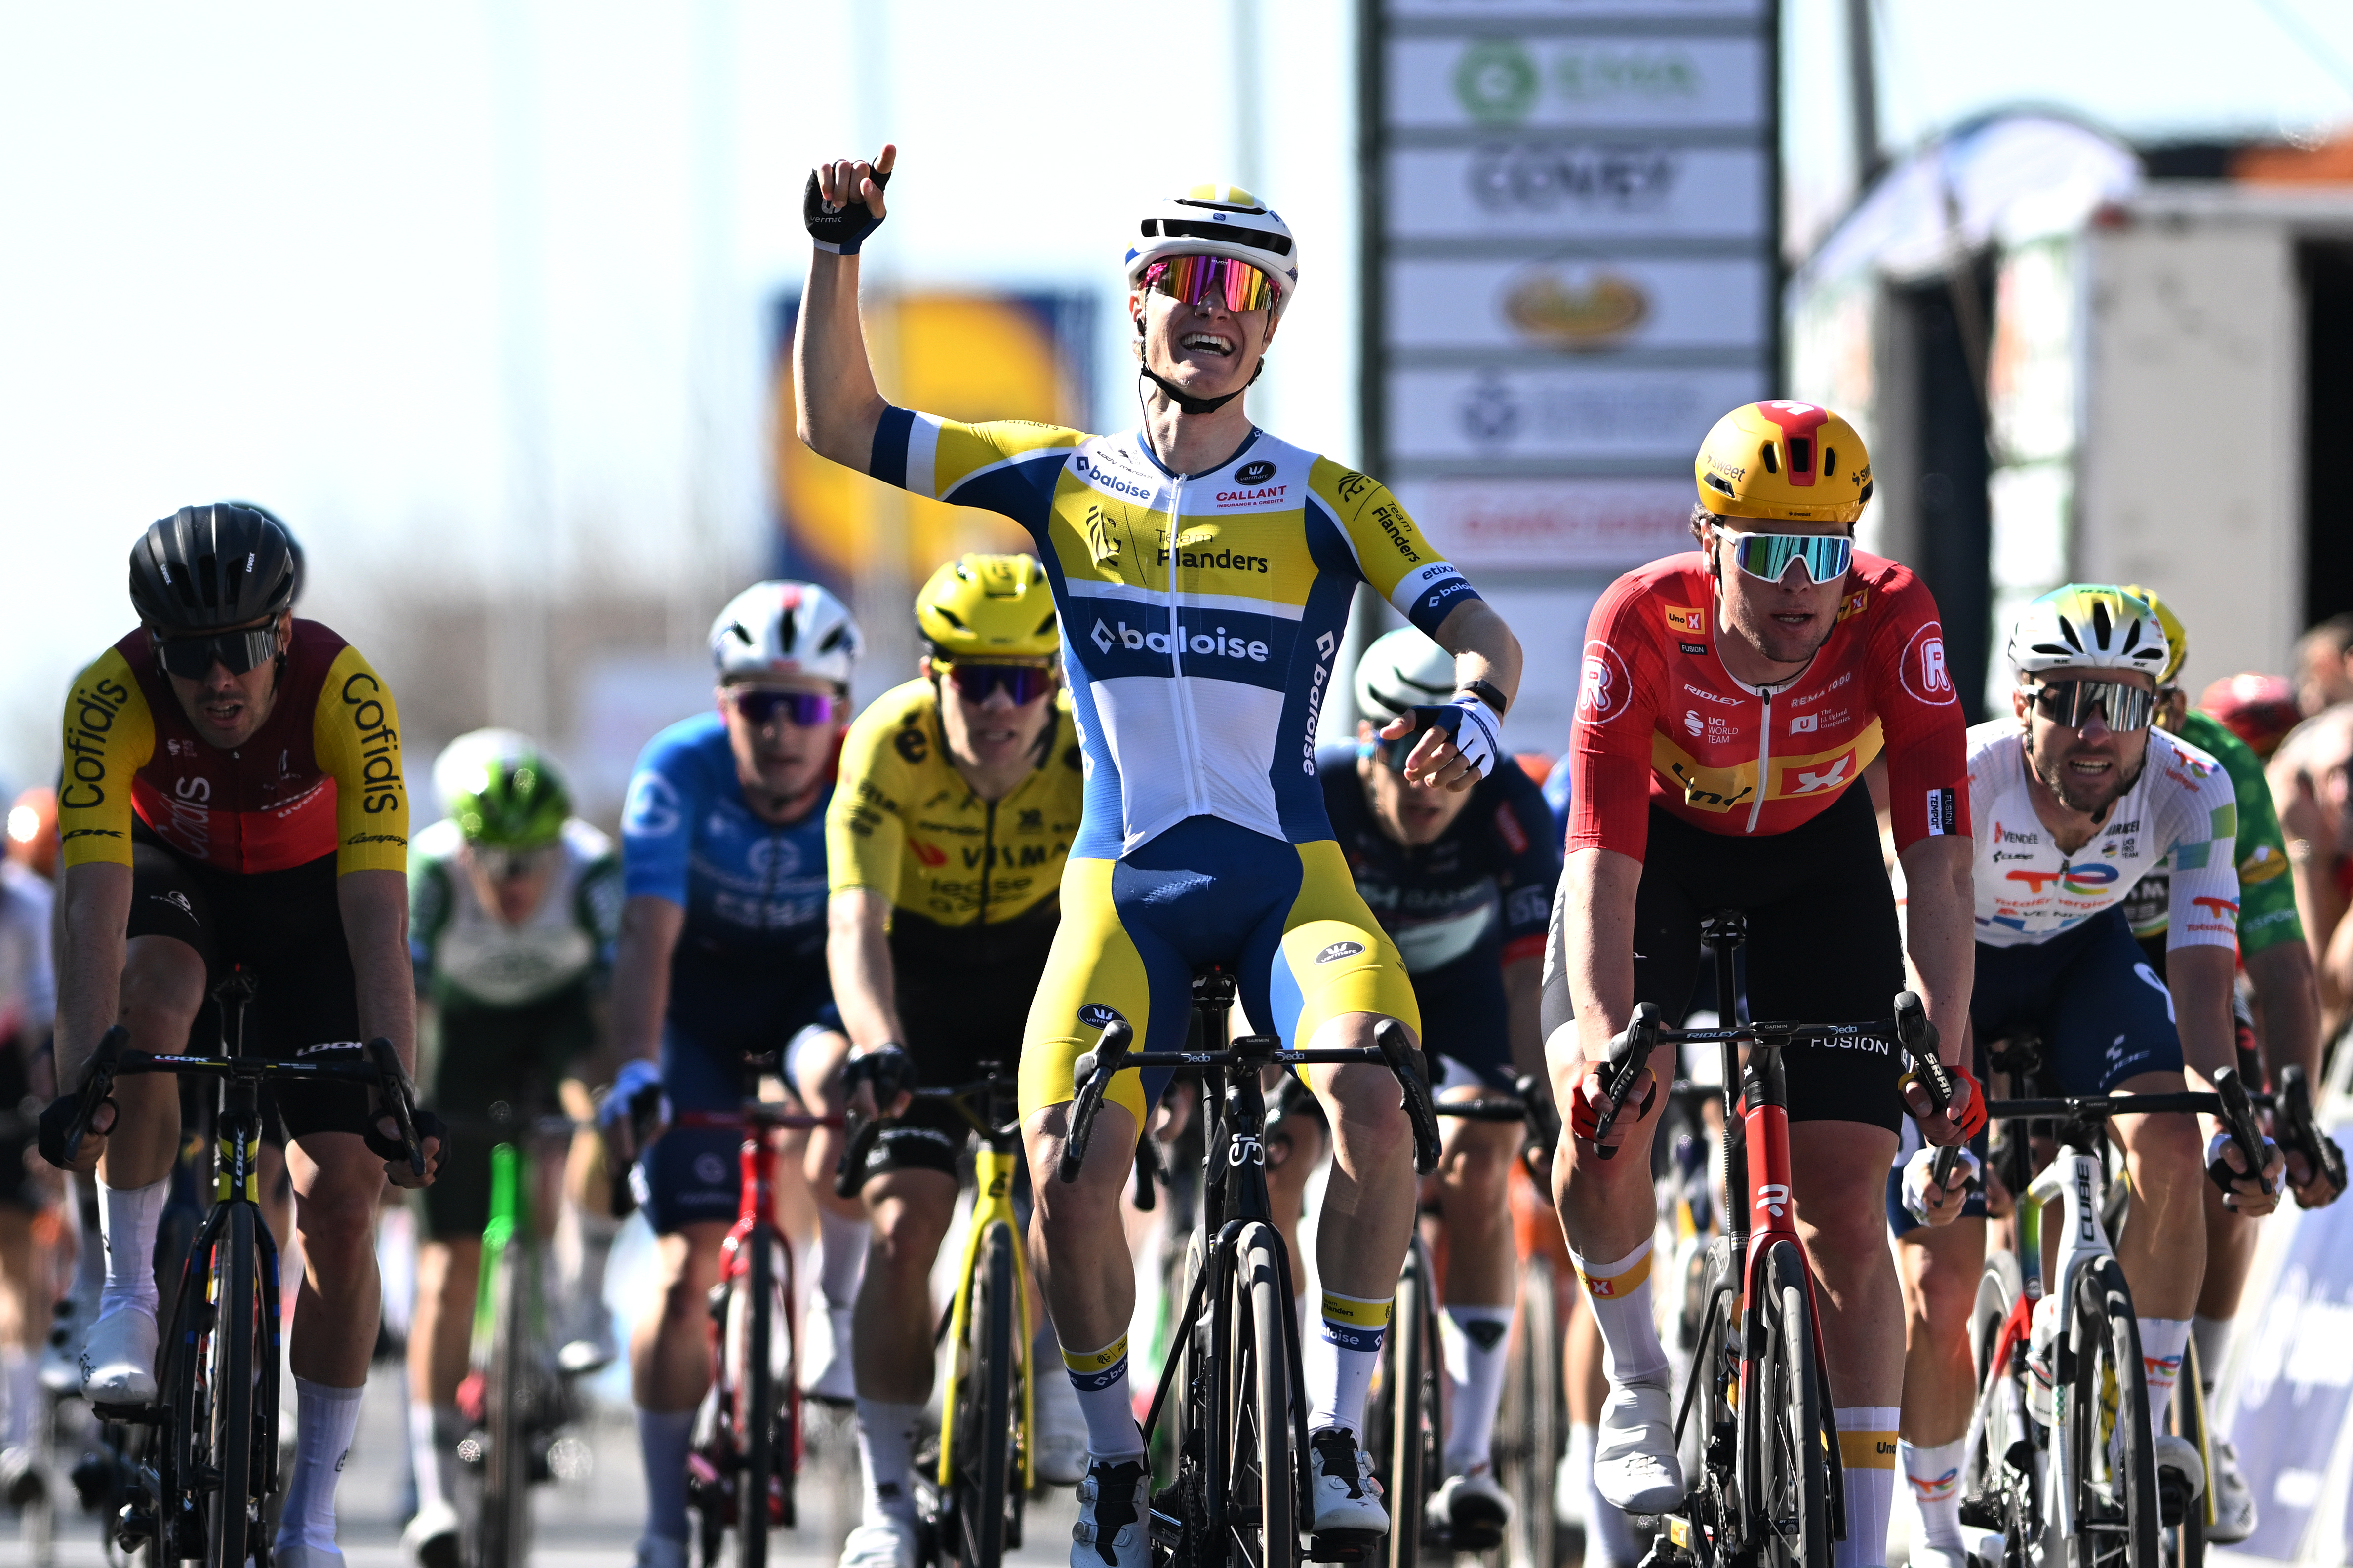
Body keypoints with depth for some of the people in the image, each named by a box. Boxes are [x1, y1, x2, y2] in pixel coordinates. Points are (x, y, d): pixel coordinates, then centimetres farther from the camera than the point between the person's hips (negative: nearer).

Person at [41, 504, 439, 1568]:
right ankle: (129, 1298, -20)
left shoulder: (344, 694, -34)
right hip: (175, 880, 0)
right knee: (151, 1002, -36)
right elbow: (93, 905, -38)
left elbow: (378, 920, -38)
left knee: (343, 1195, -10)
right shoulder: (112, 697, -32)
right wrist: (81, 1082, -49)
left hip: (309, 897, 0)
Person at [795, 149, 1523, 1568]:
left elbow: (1479, 630, -6)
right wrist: (839, 254, -7)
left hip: (1290, 877, -1)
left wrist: (1473, 711, -29)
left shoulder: (1325, 502, 2)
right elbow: (842, 428, 5)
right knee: (1067, 1168, -20)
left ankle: (1341, 1426, -15)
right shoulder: (1064, 481, 7)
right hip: (1125, 889, 1)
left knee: (1367, 1093, -30)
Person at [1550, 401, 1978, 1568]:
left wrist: (1944, 1057, -41)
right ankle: (1637, 1381, 5)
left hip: (1817, 859, 1)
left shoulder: (1892, 620, -31)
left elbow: (1938, 860, -32)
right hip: (1663, 845, -1)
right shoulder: (1644, 624, -33)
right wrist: (1604, 1036, -49)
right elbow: (1603, 856, -36)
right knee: (1606, 1114, -24)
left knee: (1844, 1199, -8)